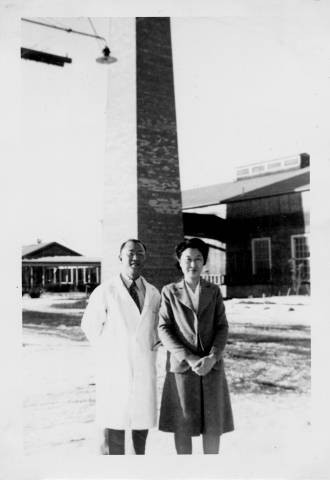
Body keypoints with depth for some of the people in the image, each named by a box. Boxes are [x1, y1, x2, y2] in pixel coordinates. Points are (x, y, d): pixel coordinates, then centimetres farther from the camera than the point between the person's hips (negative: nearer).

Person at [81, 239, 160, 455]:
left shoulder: (154, 294, 6)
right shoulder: (104, 292, -6)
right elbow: (90, 325, 5)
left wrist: (151, 347, 10)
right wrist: (107, 352, 5)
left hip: (145, 370, 4)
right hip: (113, 371, -3)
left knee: (142, 424, 10)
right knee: (113, 428, 0)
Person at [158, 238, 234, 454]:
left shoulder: (214, 291, 9)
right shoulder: (169, 292, 3)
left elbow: (222, 328, 3)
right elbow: (164, 330, -4)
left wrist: (212, 358, -14)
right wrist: (189, 359, -15)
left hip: (211, 366, 2)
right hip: (181, 366, -2)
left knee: (213, 424, 5)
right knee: (182, 425, 3)